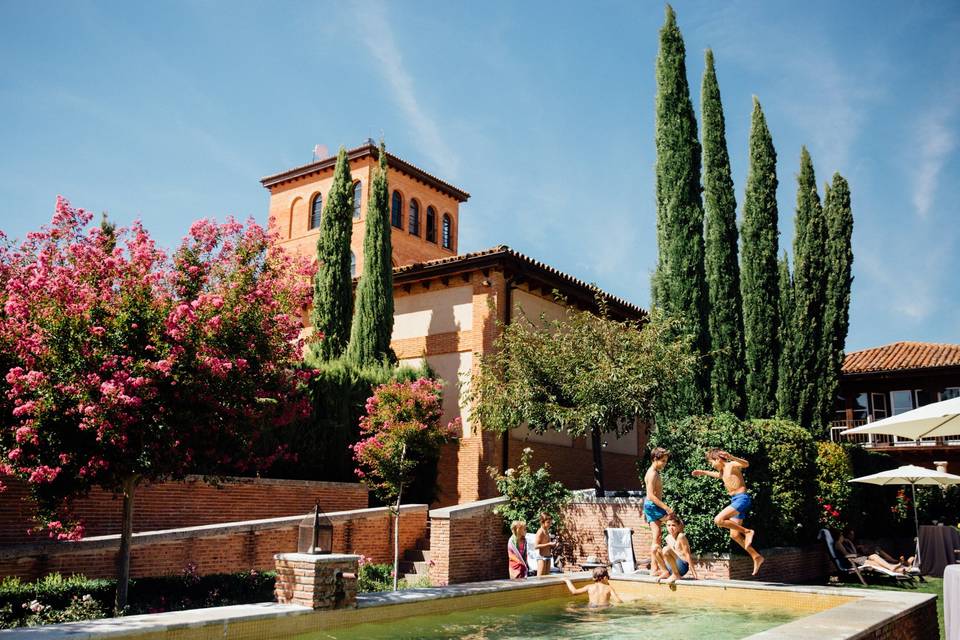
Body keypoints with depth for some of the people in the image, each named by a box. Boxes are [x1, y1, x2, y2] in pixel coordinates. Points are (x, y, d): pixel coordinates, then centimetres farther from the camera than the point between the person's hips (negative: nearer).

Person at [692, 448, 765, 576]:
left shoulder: (732, 465, -10)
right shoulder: (723, 471, 16)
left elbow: (746, 464, -31)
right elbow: (718, 475, 42)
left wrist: (731, 457, -46)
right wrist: (703, 472, 44)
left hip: (742, 498, -10)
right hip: (735, 500, 10)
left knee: (718, 520, -24)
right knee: (734, 535, 8)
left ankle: (747, 531, -13)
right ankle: (756, 557, 16)